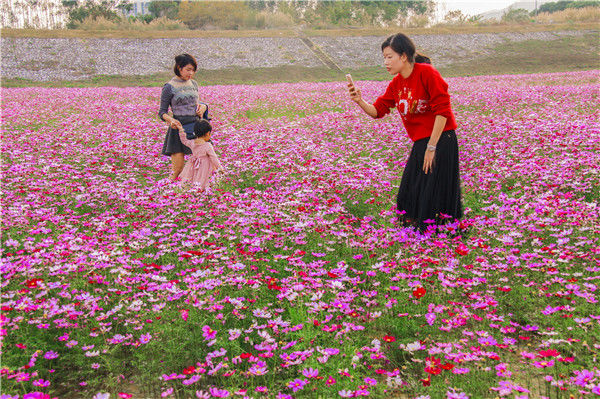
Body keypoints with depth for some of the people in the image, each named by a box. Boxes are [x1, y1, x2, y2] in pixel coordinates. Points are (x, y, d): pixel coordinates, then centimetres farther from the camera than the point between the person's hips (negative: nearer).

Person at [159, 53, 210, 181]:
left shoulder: (193, 84, 13)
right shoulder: (169, 87, -3)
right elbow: (162, 112, -1)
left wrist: (203, 106, 3)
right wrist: (171, 120, -22)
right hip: (179, 128, -5)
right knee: (177, 170, -8)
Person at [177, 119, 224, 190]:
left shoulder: (192, 143, 2)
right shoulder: (208, 146, -13)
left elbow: (184, 140, 23)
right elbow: (213, 157, -8)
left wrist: (181, 130, 31)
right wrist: (220, 168, 3)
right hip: (204, 168, -6)